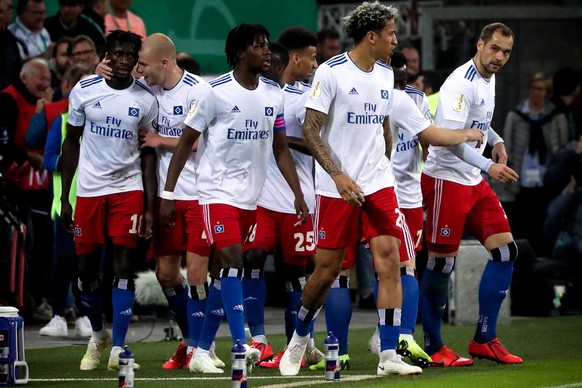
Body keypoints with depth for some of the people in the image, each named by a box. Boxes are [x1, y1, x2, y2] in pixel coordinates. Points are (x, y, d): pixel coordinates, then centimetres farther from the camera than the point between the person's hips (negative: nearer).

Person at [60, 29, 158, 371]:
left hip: (129, 189, -1)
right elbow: (72, 143, 7)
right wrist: (64, 198, 4)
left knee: (125, 267, -8)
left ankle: (118, 348, -4)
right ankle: (98, 335, 29)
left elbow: (149, 154, 4)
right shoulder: (84, 91, -1)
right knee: (86, 269, 5)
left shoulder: (146, 100, -1)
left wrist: (150, 207, -2)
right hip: (89, 189, 1)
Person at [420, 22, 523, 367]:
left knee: (505, 250, 3)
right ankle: (433, 347, 6)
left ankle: (484, 340, 9)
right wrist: (488, 165, -31)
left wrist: (496, 140, 11)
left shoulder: (489, 80, 11)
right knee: (443, 263, -5)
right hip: (446, 179, -9)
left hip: (474, 181, 9)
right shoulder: (461, 83, -19)